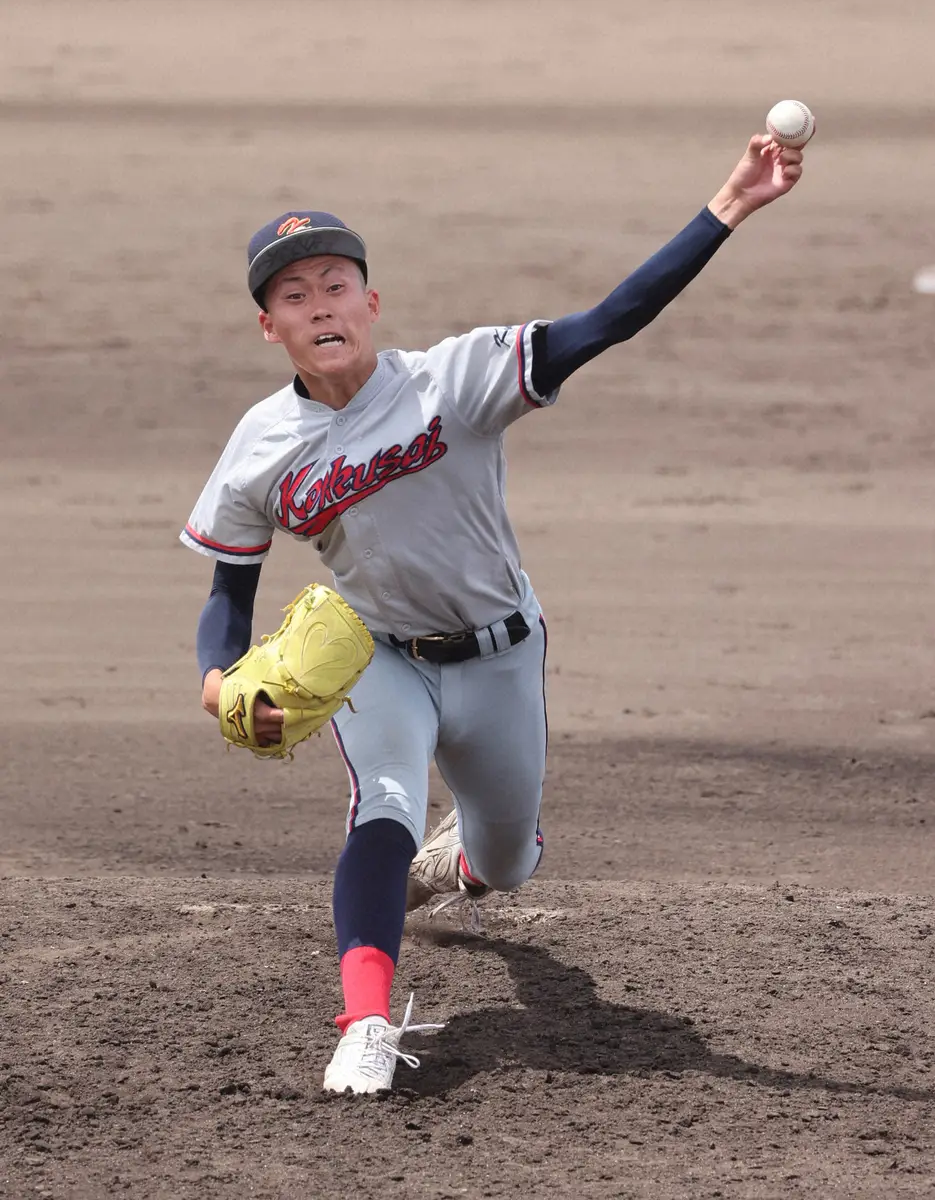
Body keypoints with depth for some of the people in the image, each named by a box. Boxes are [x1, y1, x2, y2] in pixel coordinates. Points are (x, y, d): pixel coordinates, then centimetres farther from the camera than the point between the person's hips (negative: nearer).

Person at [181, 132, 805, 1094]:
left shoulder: (454, 381, -22)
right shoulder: (262, 450, -13)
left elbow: (606, 325, -32)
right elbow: (230, 590, -1)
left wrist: (725, 213, -43)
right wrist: (221, 679, -24)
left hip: (498, 657, 0)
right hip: (374, 659, 0)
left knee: (505, 865, 18)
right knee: (384, 811, -30)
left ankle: (451, 863, 57)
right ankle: (366, 1030, -39)